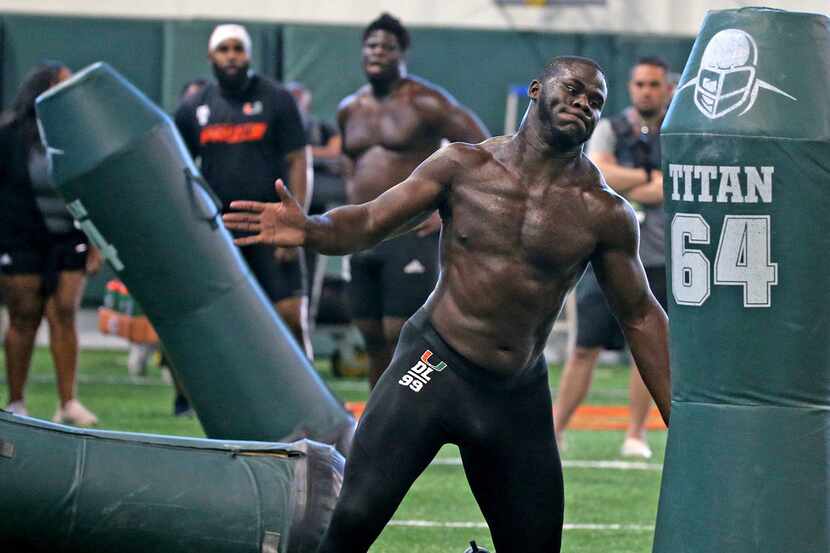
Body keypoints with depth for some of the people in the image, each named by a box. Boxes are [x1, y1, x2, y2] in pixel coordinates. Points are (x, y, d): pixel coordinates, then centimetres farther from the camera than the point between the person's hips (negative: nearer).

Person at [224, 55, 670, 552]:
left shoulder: (605, 214, -1)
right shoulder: (464, 166, -2)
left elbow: (640, 318, 6)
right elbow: (368, 222, -2)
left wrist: (678, 422, 2)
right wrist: (311, 229, -24)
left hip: (520, 396, 2)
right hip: (436, 367, -2)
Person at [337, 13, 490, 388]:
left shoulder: (425, 103, -7)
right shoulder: (350, 110, 14)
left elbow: (483, 151, -9)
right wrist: (353, 207, 16)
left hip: (411, 234, -7)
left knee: (402, 336, -14)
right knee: (373, 339, 8)